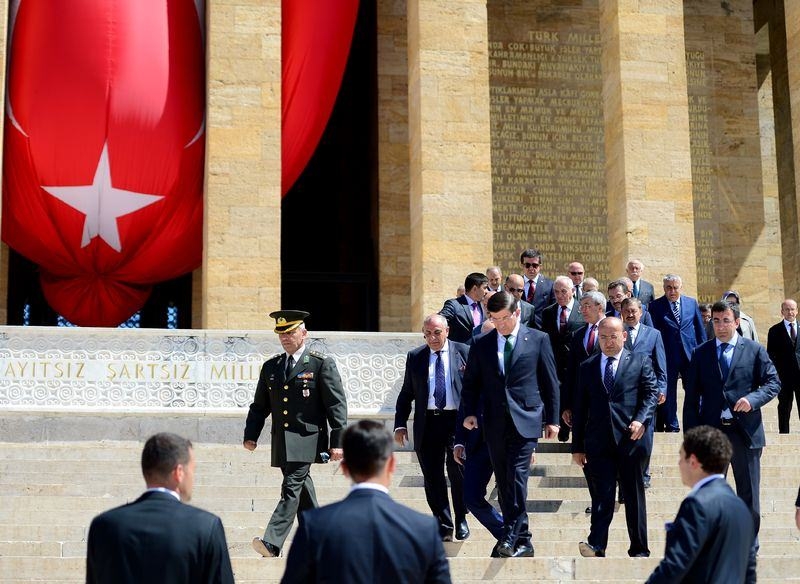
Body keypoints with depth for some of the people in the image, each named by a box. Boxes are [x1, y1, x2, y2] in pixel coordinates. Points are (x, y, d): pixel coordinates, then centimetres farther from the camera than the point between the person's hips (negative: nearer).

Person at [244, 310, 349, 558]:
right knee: (302, 490, 13)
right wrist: (251, 435, 3)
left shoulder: (322, 364, -3)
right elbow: (259, 406, 17)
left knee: (291, 488, -15)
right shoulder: (270, 367, 13)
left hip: (307, 438, -6)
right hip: (281, 441, 6)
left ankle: (272, 543, -23)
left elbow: (337, 405, -5)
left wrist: (337, 441, -12)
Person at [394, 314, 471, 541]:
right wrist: (400, 424, 4)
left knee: (458, 472, -2)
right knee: (432, 477, 3)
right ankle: (444, 526, 14)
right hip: (427, 422, 2)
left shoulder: (464, 353, 3)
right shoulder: (415, 357, 10)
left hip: (458, 420, -2)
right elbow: (406, 393, 12)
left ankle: (461, 519, 19)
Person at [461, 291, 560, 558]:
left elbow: (550, 381, 6)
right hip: (495, 423, 3)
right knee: (504, 483, 6)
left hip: (525, 419, -3)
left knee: (517, 476, -17)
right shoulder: (481, 344, 10)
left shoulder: (538, 339, 4)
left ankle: (510, 536, -16)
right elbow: (471, 383, 13)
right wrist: (470, 412, -3)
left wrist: (552, 419, 4)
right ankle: (522, 541, 15)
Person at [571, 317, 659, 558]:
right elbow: (579, 409, 12)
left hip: (631, 439, -1)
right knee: (602, 496, -7)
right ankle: (596, 546, -15)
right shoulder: (587, 367, 13)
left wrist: (641, 419, -17)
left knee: (634, 495, 6)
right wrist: (577, 446, 7)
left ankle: (639, 551, 14)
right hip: (598, 441, 1)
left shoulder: (640, 361, 9)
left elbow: (652, 392, 1)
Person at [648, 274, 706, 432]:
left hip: (690, 354, 2)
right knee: (668, 394, 4)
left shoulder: (692, 303, 8)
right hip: (667, 356, -2)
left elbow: (700, 328, 12)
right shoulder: (655, 306, -1)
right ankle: (671, 426, 13)